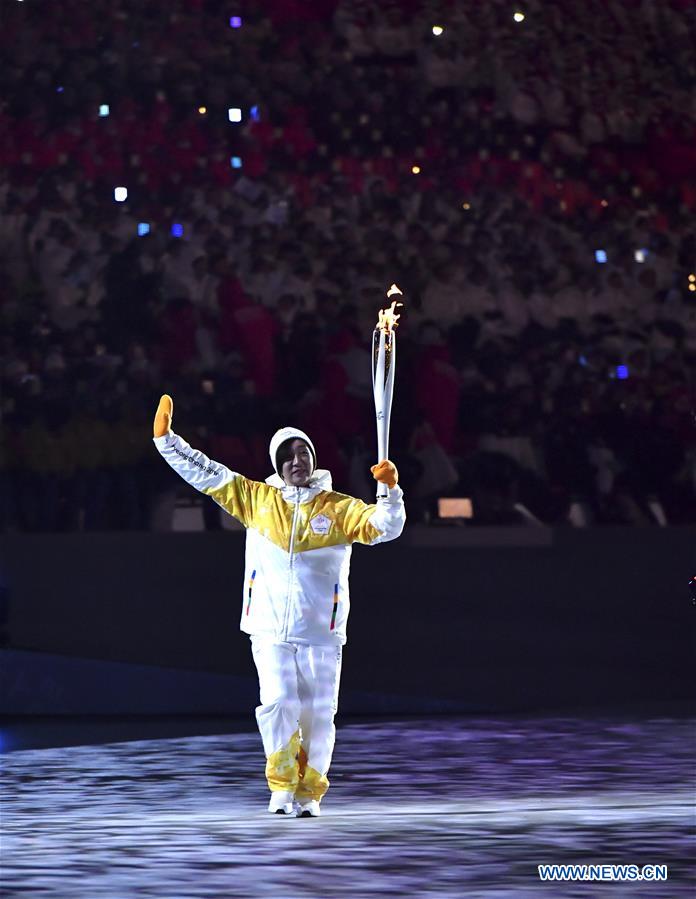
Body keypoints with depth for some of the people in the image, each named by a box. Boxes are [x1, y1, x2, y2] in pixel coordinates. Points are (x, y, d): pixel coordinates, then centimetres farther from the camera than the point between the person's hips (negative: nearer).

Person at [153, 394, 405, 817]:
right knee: (278, 703, -12)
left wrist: (391, 489, -24)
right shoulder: (258, 500, 7)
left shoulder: (340, 509, 3)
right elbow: (207, 474, 7)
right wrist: (167, 439, 1)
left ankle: (309, 793, 14)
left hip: (322, 631, 0)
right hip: (271, 628, 0)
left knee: (319, 714, 1)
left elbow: (385, 527, -7)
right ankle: (282, 786, 3)